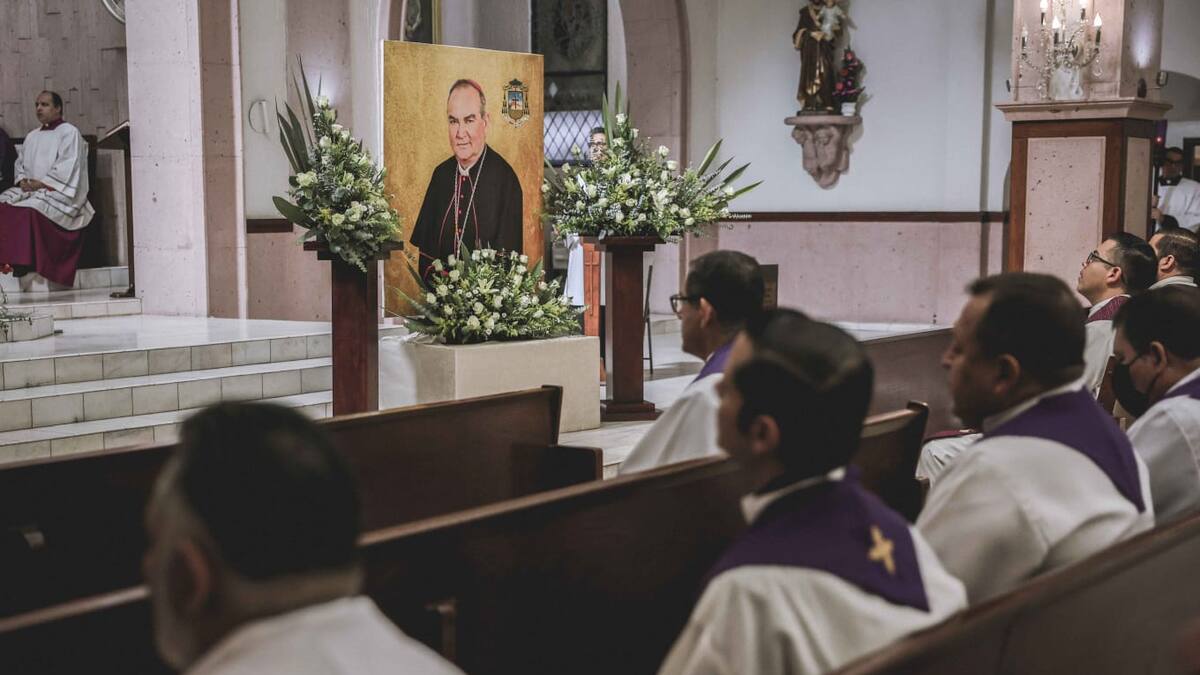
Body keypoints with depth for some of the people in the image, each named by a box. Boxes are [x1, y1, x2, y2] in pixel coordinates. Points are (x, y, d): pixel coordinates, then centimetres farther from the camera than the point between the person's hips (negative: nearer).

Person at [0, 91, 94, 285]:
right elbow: (20, 162, 22)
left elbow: (67, 166, -11)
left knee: (31, 209, -34)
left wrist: (42, 182, -16)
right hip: (30, 188, 7)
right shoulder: (32, 136, 24)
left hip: (58, 192, -7)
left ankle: (27, 262, -33)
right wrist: (22, 180, -1)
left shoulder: (69, 132, 0)